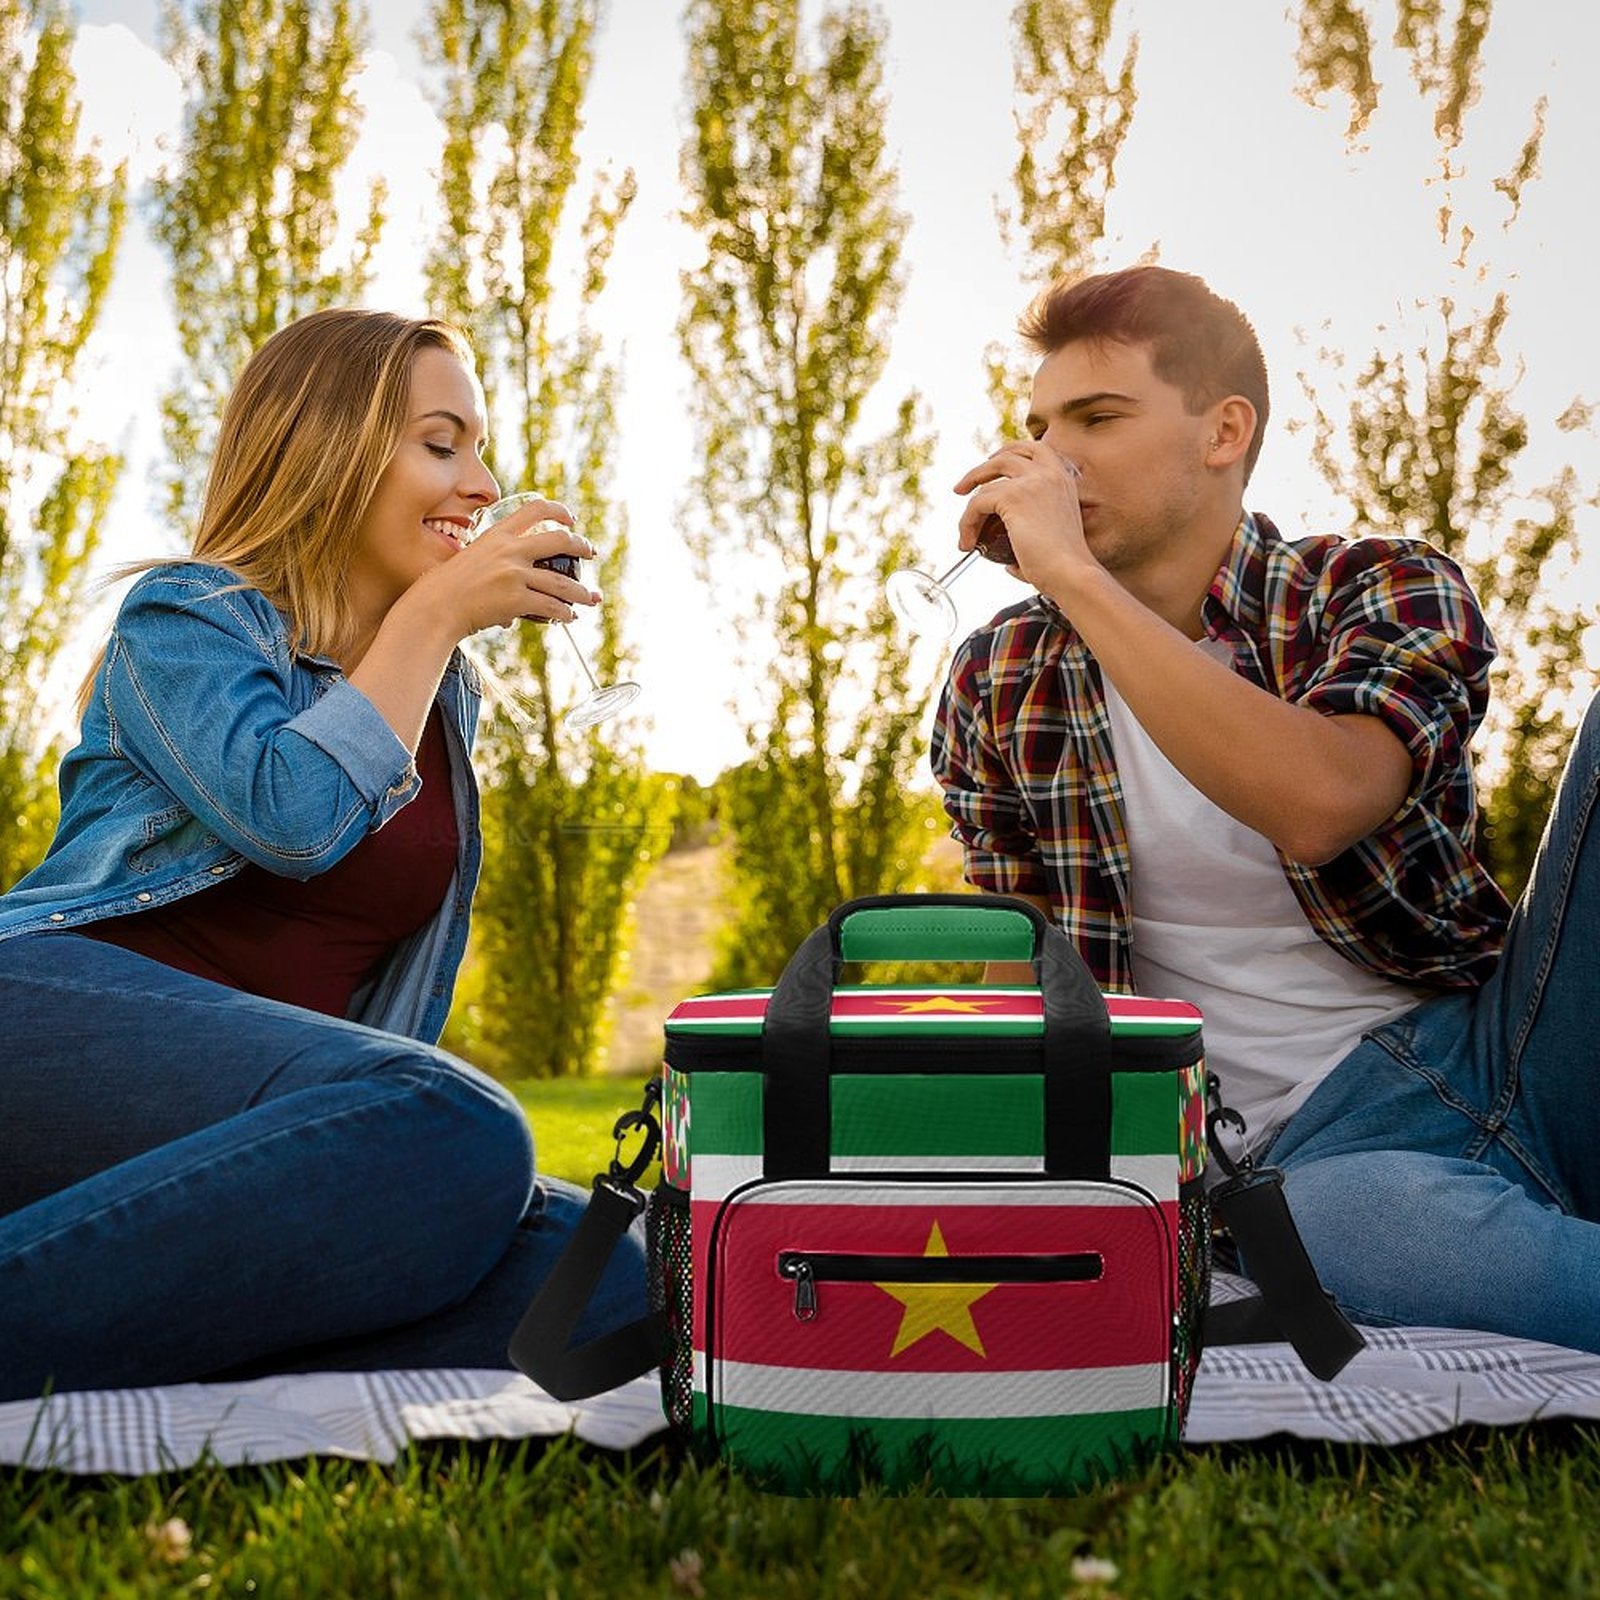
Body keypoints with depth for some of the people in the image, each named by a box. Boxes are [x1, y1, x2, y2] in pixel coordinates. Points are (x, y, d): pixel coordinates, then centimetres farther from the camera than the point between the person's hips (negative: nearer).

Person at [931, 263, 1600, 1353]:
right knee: (1343, 1220, -40)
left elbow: (1318, 805, -23)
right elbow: (1023, 977, 12)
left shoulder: (1388, 593, 1)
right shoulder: (1000, 685, 9)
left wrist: (1074, 576, -20)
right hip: (1314, 1146, -1)